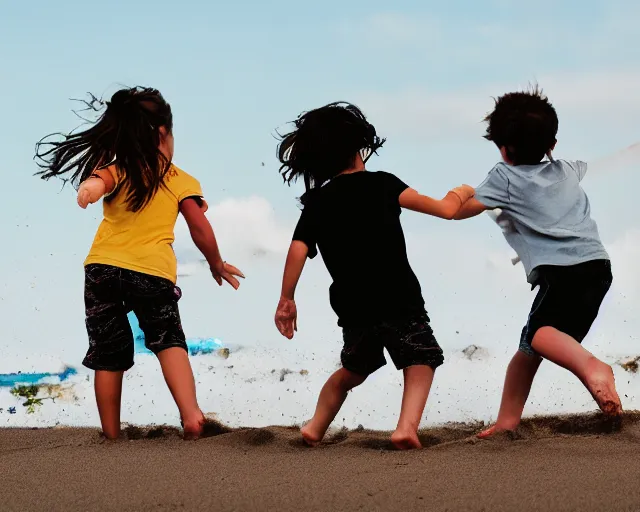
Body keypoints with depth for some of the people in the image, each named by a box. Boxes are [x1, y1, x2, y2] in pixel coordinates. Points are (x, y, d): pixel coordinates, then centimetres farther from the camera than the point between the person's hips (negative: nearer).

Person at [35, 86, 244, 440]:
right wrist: (217, 265, 18)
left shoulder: (116, 171, 5)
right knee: (169, 342, 14)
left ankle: (111, 435, 16)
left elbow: (99, 179, -19)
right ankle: (190, 411, -10)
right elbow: (200, 229, 2)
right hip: (153, 271, -1)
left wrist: (89, 187, -42)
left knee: (109, 357, 12)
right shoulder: (181, 181, 6)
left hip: (103, 267, 1)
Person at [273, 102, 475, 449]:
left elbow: (297, 251, -3)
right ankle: (407, 425, -16)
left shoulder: (315, 203, 8)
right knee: (419, 363, 7)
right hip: (399, 299, -4)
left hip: (352, 306, 4)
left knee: (353, 371, 27)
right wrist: (457, 196, 21)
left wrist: (286, 299, 5)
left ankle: (315, 427, 24)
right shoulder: (381, 185, 2)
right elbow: (443, 209, 0)